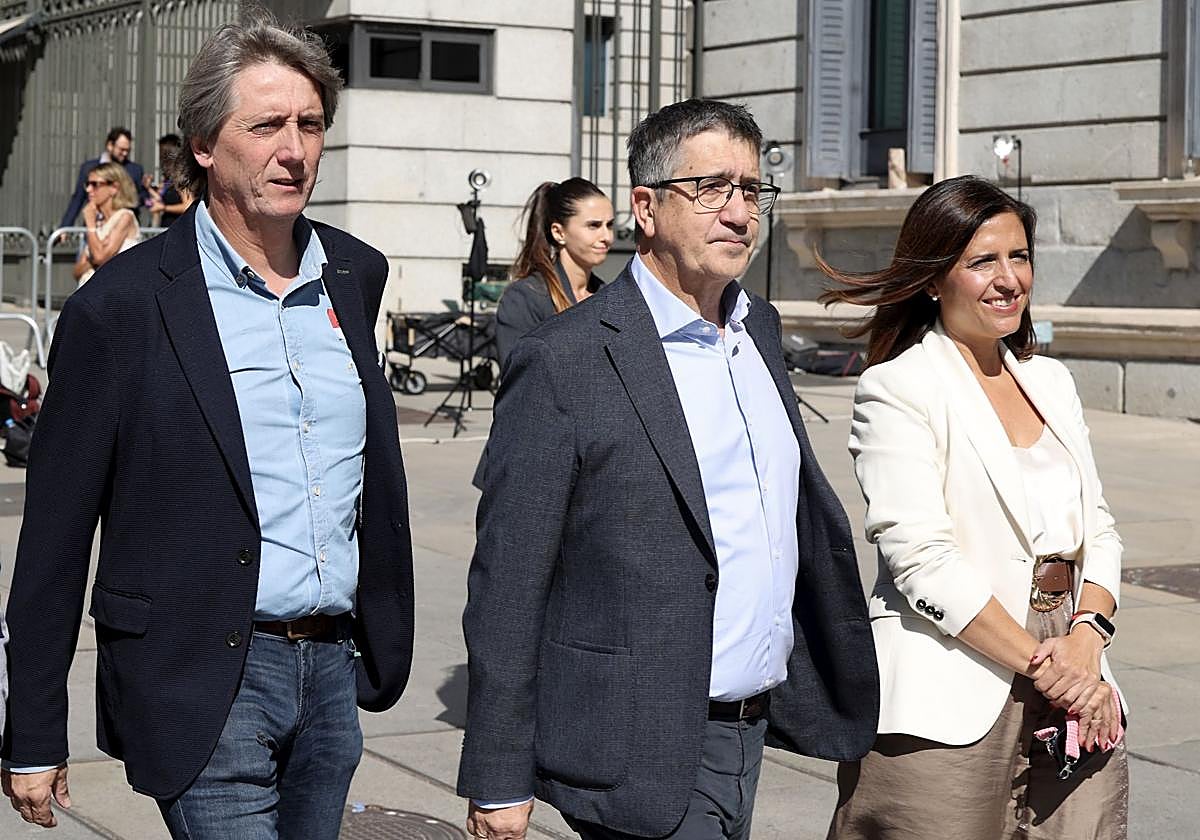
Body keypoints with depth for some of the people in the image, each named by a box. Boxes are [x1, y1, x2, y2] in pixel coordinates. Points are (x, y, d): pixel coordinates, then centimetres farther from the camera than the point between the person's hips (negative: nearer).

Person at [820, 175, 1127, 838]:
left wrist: (1085, 640, -5)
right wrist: (1045, 667, -13)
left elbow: (1097, 529, 14)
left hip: (1074, 700, 6)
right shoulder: (896, 389, -5)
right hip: (949, 713, -6)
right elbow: (923, 560, -13)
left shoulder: (1050, 382, 16)